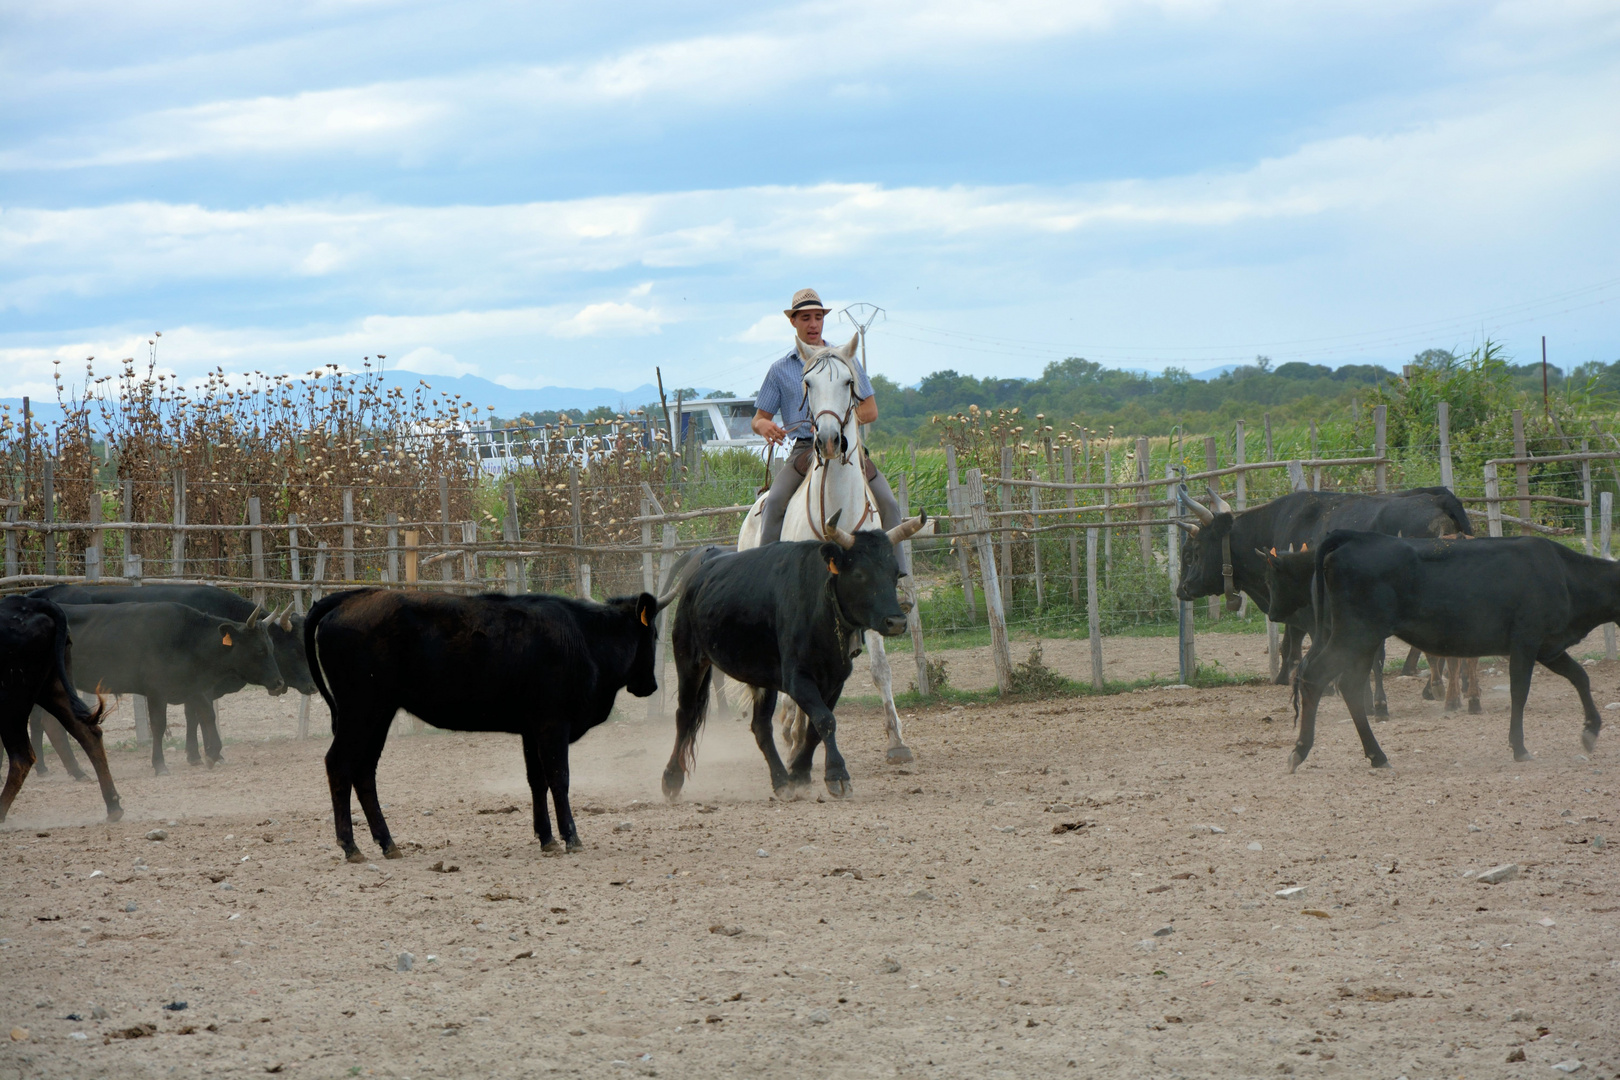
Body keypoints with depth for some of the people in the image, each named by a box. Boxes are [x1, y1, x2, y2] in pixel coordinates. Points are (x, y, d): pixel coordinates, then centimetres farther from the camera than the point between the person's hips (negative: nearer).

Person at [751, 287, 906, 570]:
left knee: (888, 504, -19)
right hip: (804, 449, 0)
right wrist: (764, 425, -13)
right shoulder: (780, 370, 12)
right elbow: (759, 418, 13)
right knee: (774, 503, -28)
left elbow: (870, 411, 8)